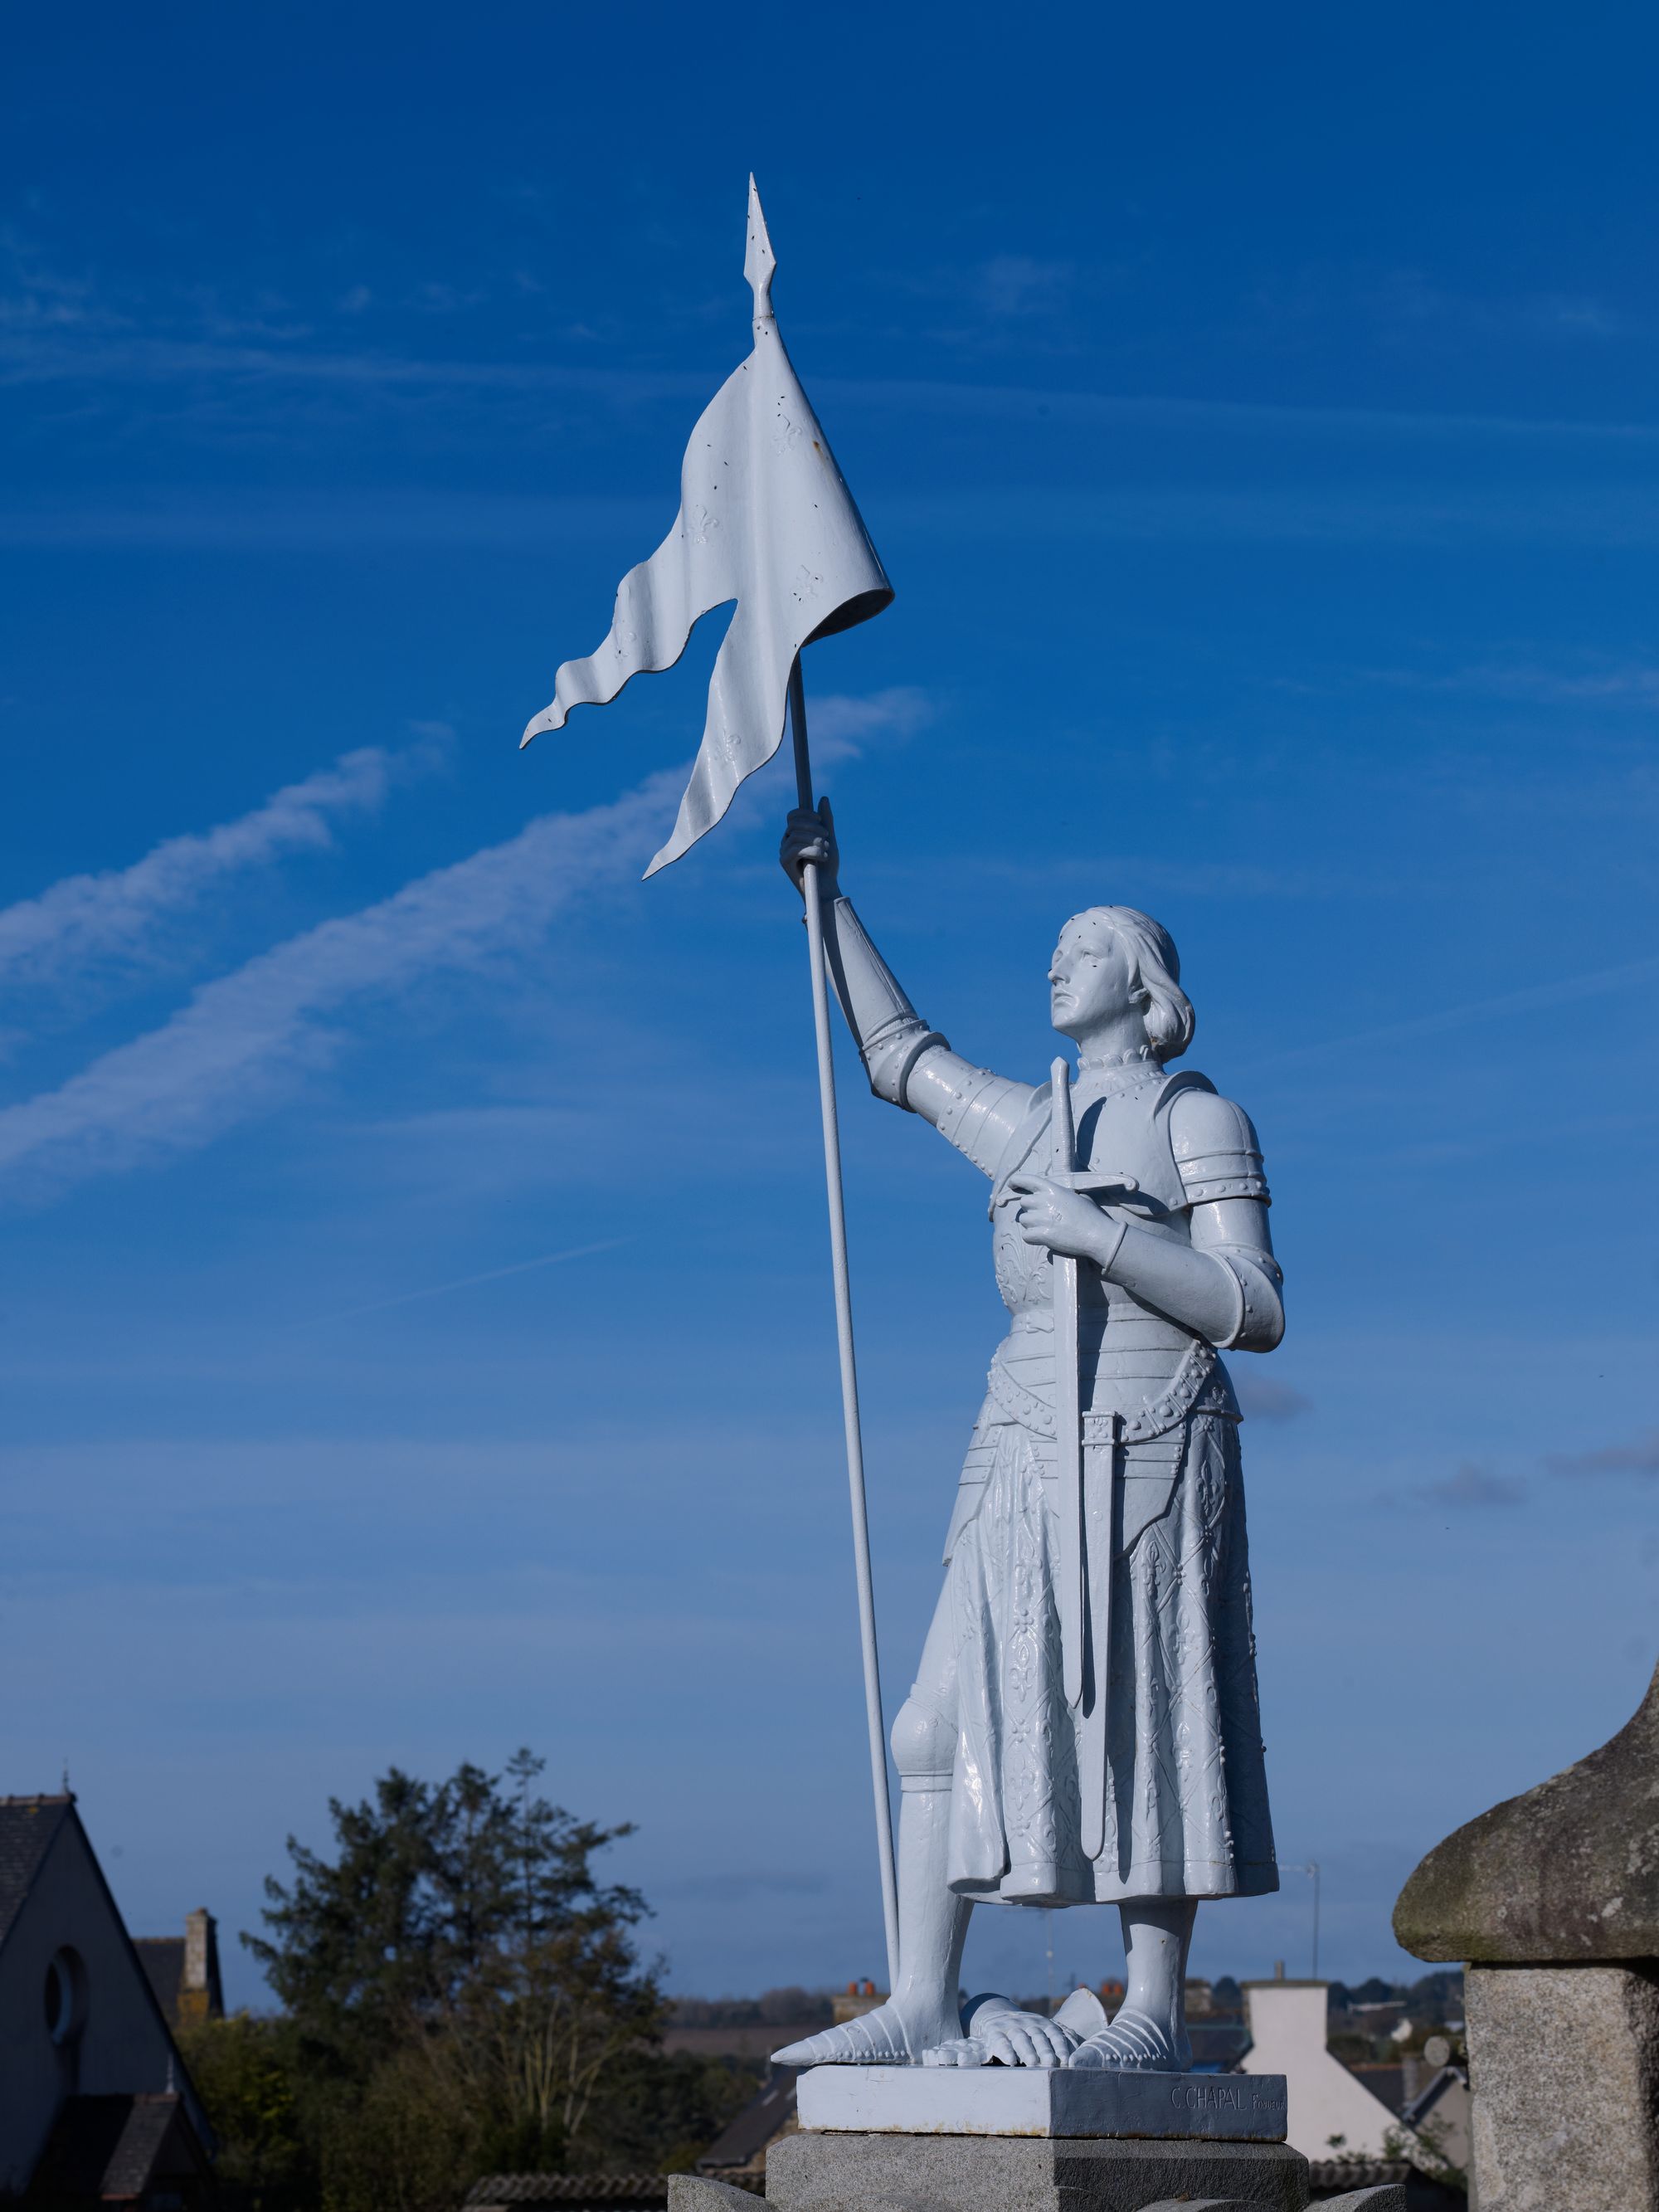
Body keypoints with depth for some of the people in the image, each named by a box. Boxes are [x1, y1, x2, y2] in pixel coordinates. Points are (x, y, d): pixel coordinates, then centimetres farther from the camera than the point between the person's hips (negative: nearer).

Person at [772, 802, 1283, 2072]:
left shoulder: (1199, 1120, 2)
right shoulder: (1028, 1123, 19)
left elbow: (1258, 1314, -7)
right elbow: (900, 1051, 33)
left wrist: (1104, 1235, -15)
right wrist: (827, 894, 31)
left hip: (1152, 1454, -6)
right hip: (1027, 1455, 6)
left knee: (1147, 1727, -5)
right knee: (941, 1725, 0)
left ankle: (1156, 2016, 1)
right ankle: (925, 2005, 3)